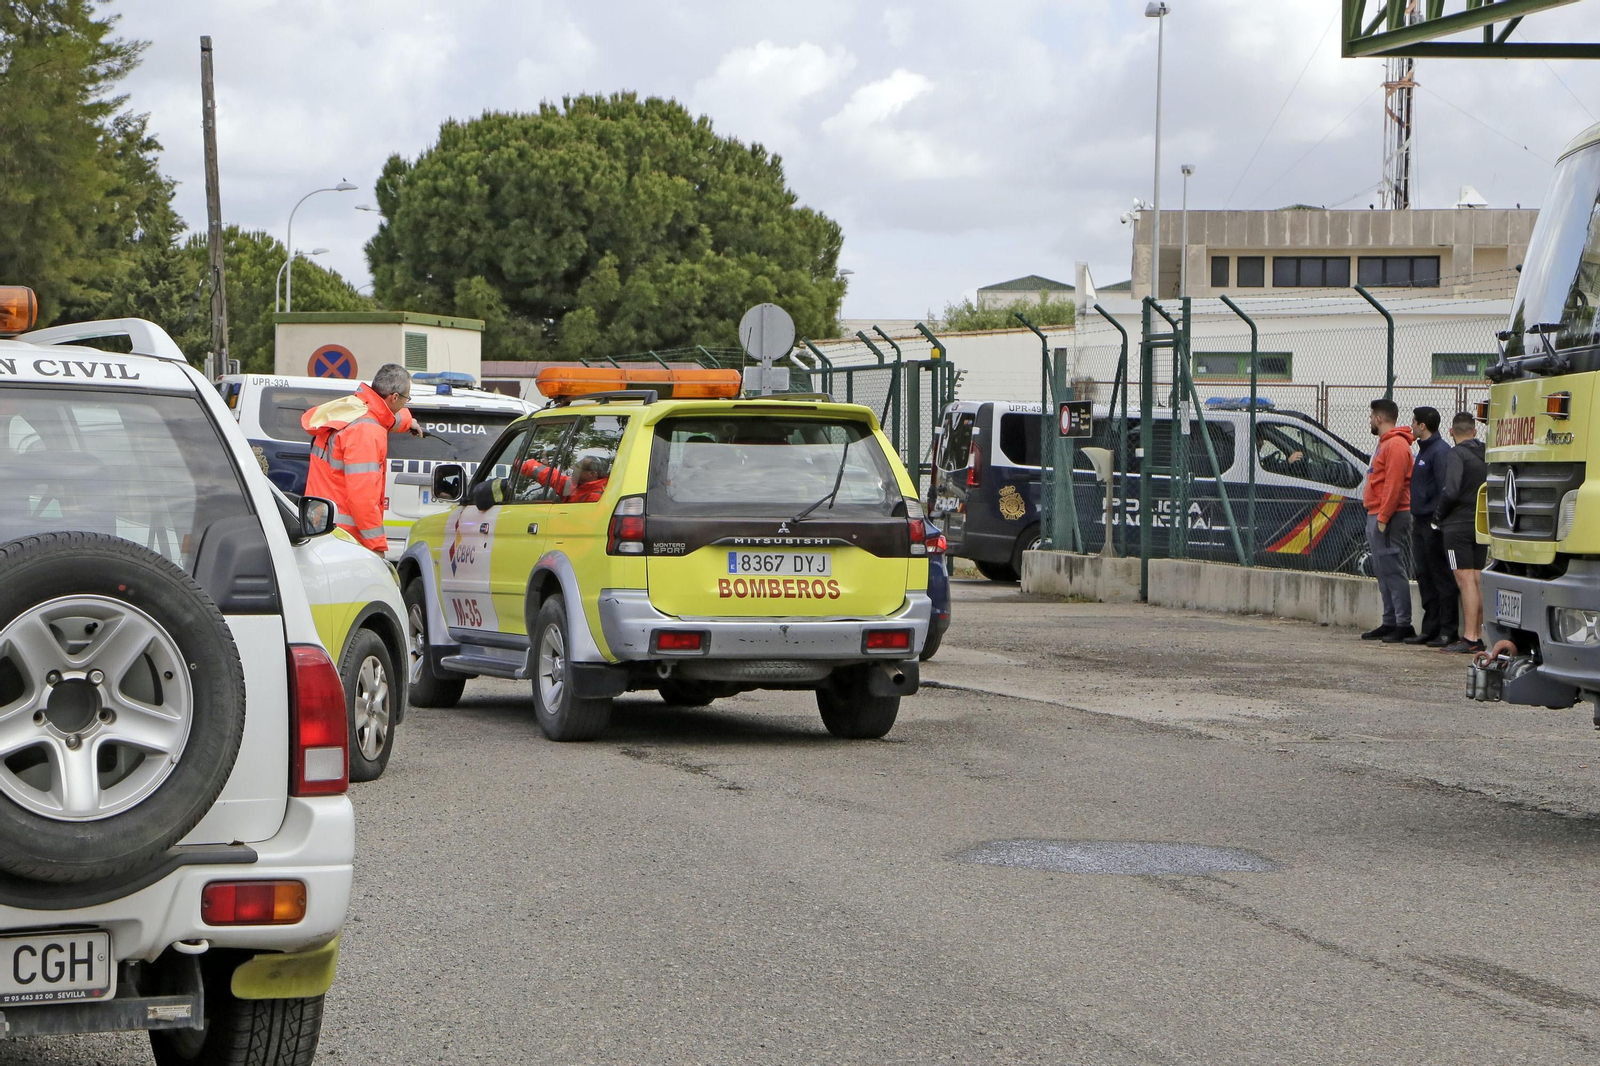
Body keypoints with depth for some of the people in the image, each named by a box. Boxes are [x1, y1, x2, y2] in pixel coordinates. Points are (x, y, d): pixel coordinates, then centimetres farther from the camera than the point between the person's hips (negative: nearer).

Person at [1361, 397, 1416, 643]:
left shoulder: (1396, 445, -13)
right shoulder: (1386, 443, 21)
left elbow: (1394, 484, -20)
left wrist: (1383, 518, -22)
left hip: (1389, 518, -11)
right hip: (1377, 517, 11)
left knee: (1392, 571, -11)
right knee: (1383, 572, 11)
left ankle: (1403, 625, -11)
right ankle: (1389, 623, 15)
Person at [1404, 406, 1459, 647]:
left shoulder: (1440, 451, -14)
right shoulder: (1424, 450, 18)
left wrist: (1439, 520, -21)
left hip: (1433, 524, -10)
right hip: (1421, 523, 10)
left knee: (1442, 577, -6)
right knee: (1424, 577, 11)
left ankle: (1447, 631, -4)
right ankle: (1430, 629, 16)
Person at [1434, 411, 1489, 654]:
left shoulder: (1456, 455, -12)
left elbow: (1451, 492, -21)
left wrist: (1439, 515, -6)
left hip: (1458, 526, -7)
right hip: (1481, 523, 7)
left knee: (1466, 581, -8)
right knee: (1477, 581, 12)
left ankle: (1470, 638, -10)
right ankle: (1478, 635, 15)